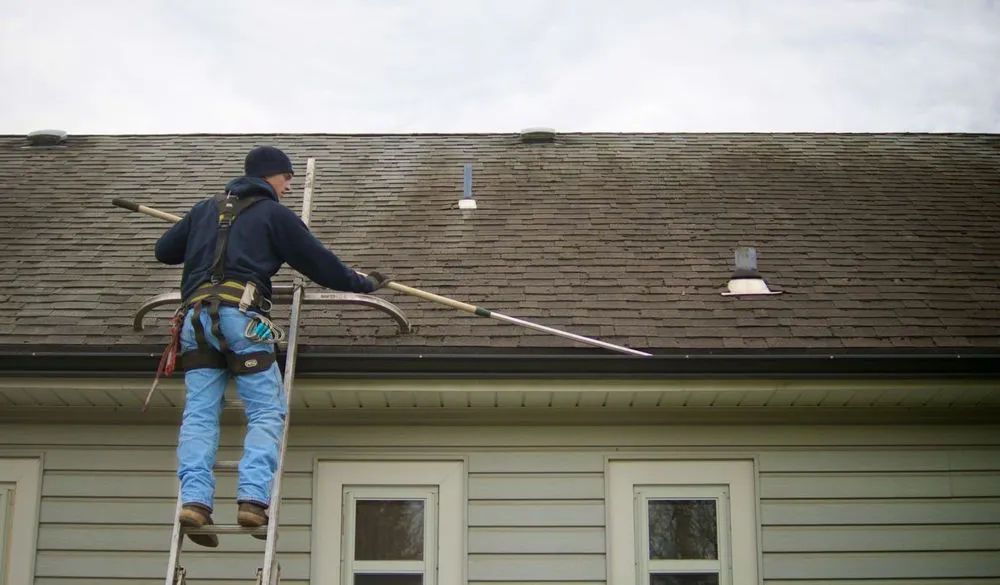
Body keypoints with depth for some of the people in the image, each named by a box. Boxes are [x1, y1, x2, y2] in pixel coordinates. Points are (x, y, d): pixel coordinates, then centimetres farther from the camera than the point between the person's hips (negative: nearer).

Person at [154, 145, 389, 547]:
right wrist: (361, 284, 24)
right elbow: (317, 262, 10)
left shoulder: (205, 209, 25)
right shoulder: (274, 214, 11)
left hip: (195, 316, 5)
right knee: (266, 412, -3)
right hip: (240, 315, -5)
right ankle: (252, 498, -20)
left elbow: (164, 250, 31)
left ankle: (194, 499, -16)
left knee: (199, 414, 0)